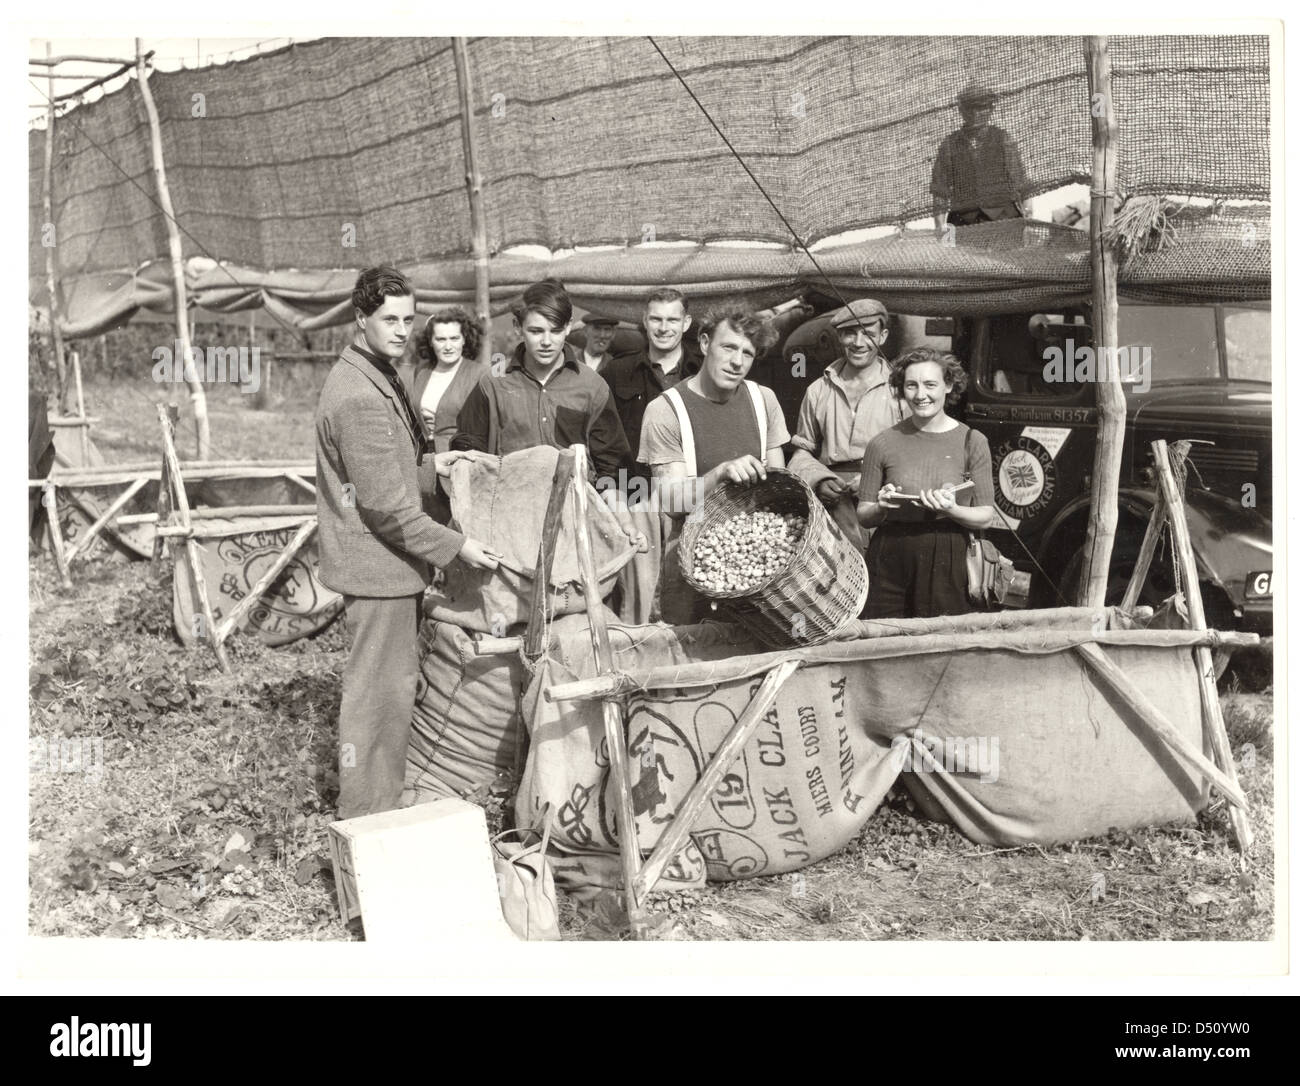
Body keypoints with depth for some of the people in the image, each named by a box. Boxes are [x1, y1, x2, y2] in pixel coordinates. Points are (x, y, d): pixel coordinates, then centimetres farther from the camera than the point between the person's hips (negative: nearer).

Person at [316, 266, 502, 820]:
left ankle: (383, 805, 31)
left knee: (395, 686, 18)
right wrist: (455, 545, -18)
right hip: (377, 564, -11)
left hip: (387, 563, 11)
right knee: (377, 691, -2)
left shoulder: (374, 376, 13)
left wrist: (425, 464, 13)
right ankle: (366, 819, 9)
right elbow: (385, 504, -22)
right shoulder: (360, 396, -21)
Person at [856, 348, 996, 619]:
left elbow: (985, 517, 2)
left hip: (948, 566, 0)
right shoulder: (882, 444, 3)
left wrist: (951, 511, -15)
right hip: (890, 566, 1)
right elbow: (863, 516, 9)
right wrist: (881, 507, -11)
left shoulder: (972, 441, 2)